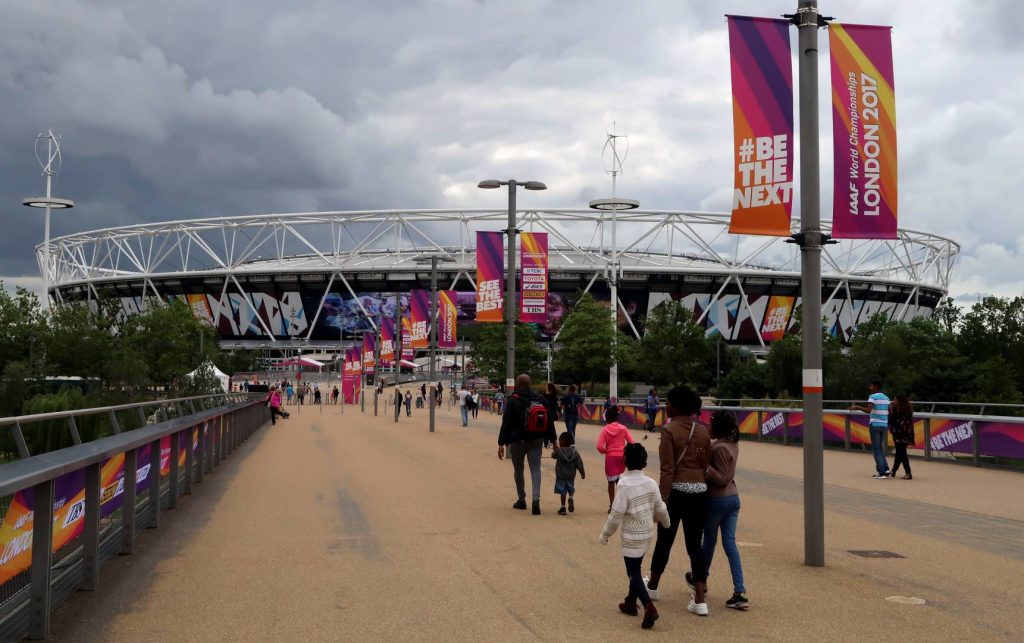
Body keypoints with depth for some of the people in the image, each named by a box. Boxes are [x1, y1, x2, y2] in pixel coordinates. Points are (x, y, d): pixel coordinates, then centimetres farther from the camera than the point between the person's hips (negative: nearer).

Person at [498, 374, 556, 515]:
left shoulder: (512, 400, -8)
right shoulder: (538, 400, 5)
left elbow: (506, 423, -10)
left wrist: (501, 444, -8)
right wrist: (553, 439, 13)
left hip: (518, 441, -3)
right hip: (536, 440, 3)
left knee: (518, 469, 13)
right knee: (535, 469, 1)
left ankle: (521, 500, 20)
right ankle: (536, 498, -18)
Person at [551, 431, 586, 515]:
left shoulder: (558, 451, -10)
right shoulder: (574, 452, -3)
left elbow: (553, 455, 11)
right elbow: (579, 464, -1)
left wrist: (555, 448, 27)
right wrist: (583, 473, 8)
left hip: (561, 475, -2)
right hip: (571, 476, 2)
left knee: (562, 491, 3)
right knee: (571, 489, 18)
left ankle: (563, 508, 4)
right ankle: (571, 498, -12)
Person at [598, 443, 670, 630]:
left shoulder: (625, 485, -21)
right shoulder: (651, 483, -3)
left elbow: (616, 515, -18)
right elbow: (660, 508, 8)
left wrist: (605, 535, -5)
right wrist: (666, 523, 29)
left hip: (632, 537, -7)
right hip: (647, 534, 7)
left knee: (634, 573, -1)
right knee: (635, 569, 21)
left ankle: (649, 607, -15)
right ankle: (631, 603, 32)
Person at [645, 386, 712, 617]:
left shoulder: (669, 430, -11)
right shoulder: (703, 431, 5)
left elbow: (668, 469, -14)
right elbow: (706, 465, 8)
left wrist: (663, 498, -13)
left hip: (676, 490, -4)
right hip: (700, 491, 4)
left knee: (664, 541, 14)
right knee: (695, 545, 8)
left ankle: (652, 586, 33)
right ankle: (700, 600, 1)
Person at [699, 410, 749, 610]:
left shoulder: (719, 448, -20)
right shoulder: (733, 444, 7)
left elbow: (721, 479, -21)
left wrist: (704, 466, -31)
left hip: (717, 499, -7)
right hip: (733, 497, 7)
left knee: (709, 541, 13)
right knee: (730, 543, 4)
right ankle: (740, 593, -3)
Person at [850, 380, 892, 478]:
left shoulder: (873, 397, -8)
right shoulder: (886, 398, 13)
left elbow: (868, 410, -22)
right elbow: (890, 412, 15)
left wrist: (857, 407, -11)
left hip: (874, 425, -6)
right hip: (884, 425, 6)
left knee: (876, 449, -1)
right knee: (881, 449, 15)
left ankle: (882, 472, -7)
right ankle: (885, 469, 7)